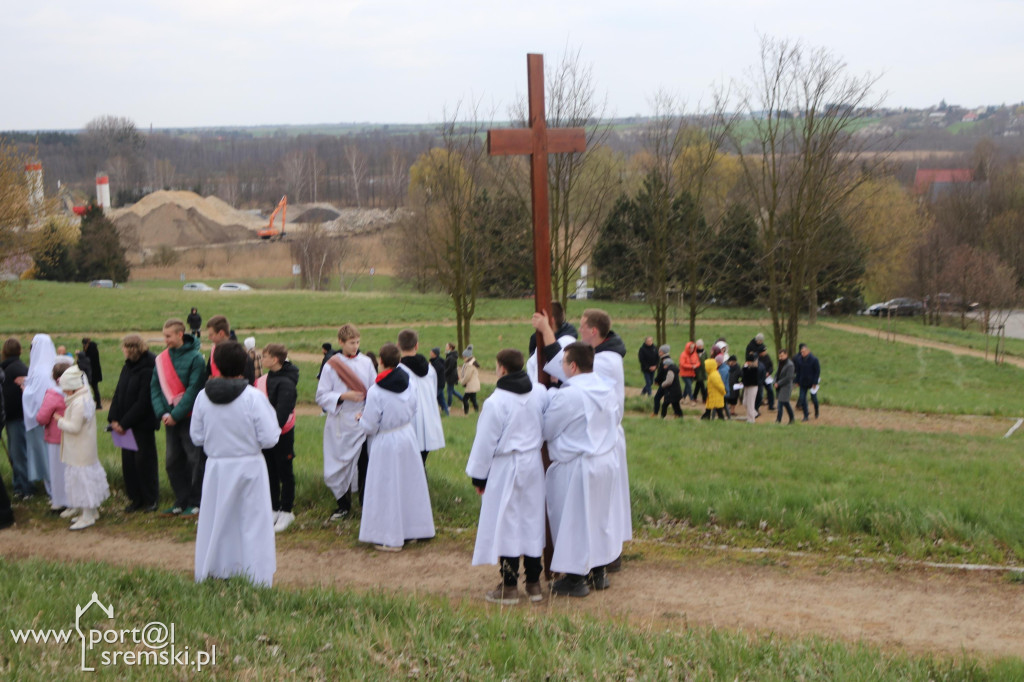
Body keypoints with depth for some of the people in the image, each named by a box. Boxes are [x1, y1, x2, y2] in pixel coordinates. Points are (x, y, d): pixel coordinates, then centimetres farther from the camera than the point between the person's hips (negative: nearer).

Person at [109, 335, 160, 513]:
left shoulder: (148, 370, -16)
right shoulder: (128, 367, 9)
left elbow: (143, 402, -18)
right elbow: (118, 393, 9)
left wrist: (124, 423, -15)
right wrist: (114, 419, -2)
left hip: (143, 424, -7)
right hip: (125, 424, 7)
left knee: (144, 461, 1)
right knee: (128, 461, 9)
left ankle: (150, 500, 12)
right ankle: (135, 498, 19)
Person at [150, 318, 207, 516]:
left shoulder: (194, 357, -10)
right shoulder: (161, 359, 6)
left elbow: (194, 390, -15)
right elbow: (155, 387, 4)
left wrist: (176, 414, -16)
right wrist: (162, 413, -9)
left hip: (191, 418, -6)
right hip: (170, 419, 6)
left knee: (195, 461, 0)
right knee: (172, 462, 9)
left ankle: (195, 502, 10)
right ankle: (182, 501, 20)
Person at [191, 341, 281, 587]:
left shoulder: (203, 396, -5)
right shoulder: (254, 397, -15)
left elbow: (196, 437, 2)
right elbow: (269, 439, -13)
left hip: (216, 468, 3)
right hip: (249, 467, -3)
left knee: (215, 523, 14)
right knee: (253, 523, 6)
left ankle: (209, 576, 22)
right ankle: (257, 579, 9)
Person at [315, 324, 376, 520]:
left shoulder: (366, 363, 4)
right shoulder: (331, 366, -2)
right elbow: (321, 396, -2)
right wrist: (344, 396, -15)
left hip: (362, 422, 1)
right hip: (340, 423, 0)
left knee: (364, 463, -4)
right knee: (341, 464, 5)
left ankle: (366, 503, 10)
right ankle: (343, 504, 23)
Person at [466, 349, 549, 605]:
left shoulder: (496, 402, -18)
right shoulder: (540, 393, -1)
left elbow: (485, 442, -11)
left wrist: (479, 476, 0)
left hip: (505, 468, -6)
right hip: (533, 465, 6)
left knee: (506, 524, 3)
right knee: (532, 521, 13)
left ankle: (509, 587, 10)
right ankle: (534, 583, 21)